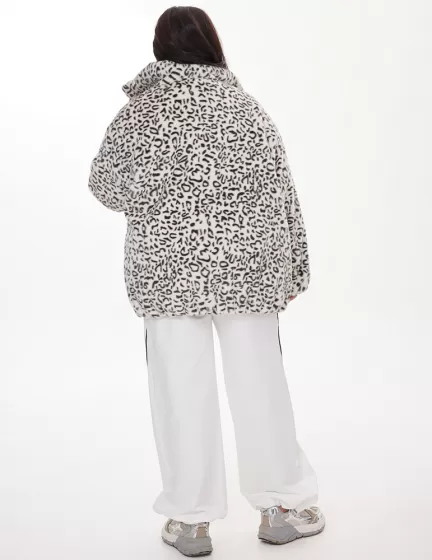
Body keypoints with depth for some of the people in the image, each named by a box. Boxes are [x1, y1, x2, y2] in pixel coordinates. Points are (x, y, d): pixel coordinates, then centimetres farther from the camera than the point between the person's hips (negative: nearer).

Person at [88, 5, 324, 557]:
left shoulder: (139, 111, -2)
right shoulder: (246, 107, 2)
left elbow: (105, 185, 4)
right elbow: (281, 193, 2)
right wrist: (291, 269, 9)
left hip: (168, 267, -1)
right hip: (247, 263, 1)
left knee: (182, 388, 6)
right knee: (259, 380, 9)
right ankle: (283, 506, 21)